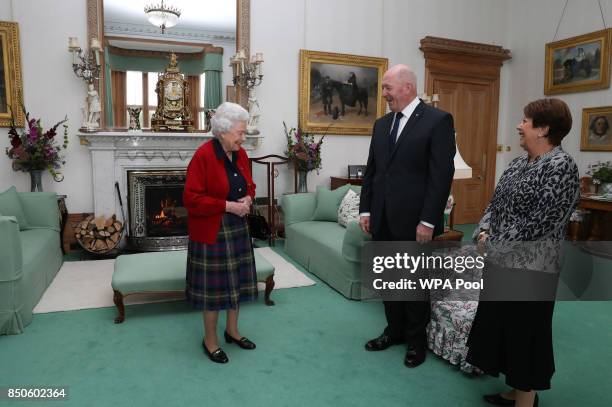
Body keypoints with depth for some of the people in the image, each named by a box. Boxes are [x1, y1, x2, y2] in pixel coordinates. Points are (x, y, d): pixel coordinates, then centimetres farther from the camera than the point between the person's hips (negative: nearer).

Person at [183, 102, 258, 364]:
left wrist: (248, 199, -6)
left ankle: (232, 330, 35)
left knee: (237, 280, 16)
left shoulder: (241, 154, 4)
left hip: (238, 228, 7)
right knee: (214, 285, 4)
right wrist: (227, 206, -23)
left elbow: (249, 185, 17)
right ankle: (210, 341, 23)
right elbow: (191, 199, -21)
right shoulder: (203, 156, -18)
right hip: (211, 231, -7)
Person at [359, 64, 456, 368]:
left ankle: (416, 339, 29)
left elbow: (442, 175, -13)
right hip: (383, 220, 6)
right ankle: (394, 329, 35)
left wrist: (428, 220, -16)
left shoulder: (438, 120, -8)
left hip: (415, 221, -6)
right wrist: (365, 209, 8)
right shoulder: (381, 124, 11)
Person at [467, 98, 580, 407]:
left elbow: (542, 222, -21)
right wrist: (484, 232, -4)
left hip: (529, 267, -8)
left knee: (525, 331, 5)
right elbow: (496, 203, 14)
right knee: (502, 325, 17)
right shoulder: (520, 162, 11)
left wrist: (493, 244, -16)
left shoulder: (561, 166, -15)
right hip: (502, 262, 8)